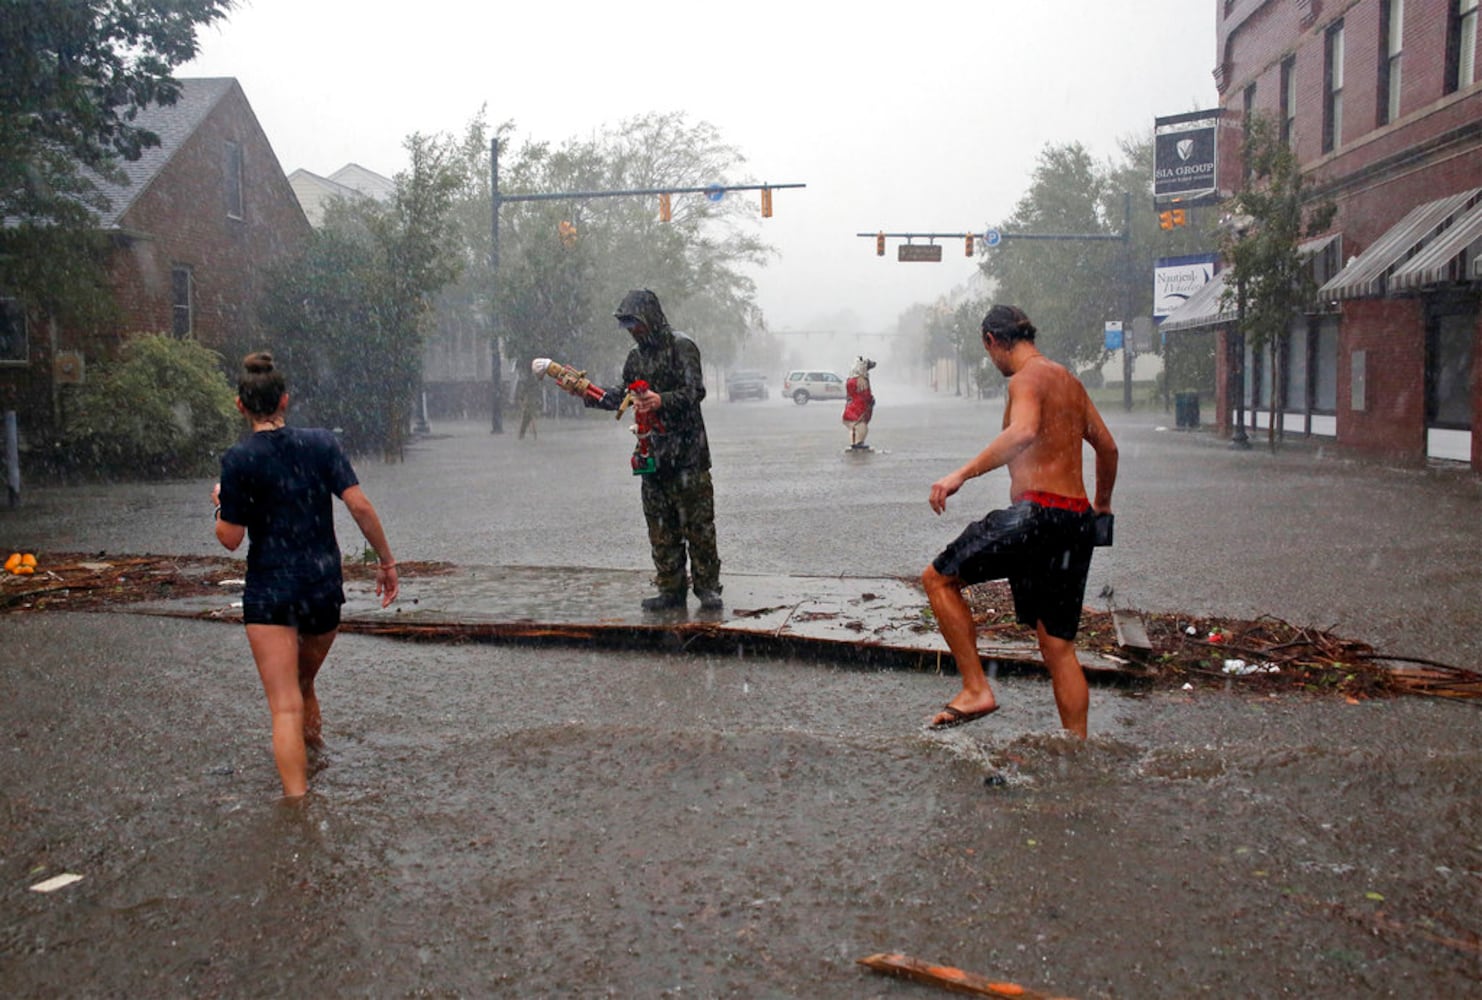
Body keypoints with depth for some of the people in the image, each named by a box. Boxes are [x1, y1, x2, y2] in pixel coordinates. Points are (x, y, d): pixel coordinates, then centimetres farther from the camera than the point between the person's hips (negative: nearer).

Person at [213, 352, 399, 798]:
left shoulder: (239, 460, -9)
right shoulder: (321, 443, -1)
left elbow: (230, 539, -6)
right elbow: (360, 506, -7)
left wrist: (221, 502, 13)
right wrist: (387, 562, 0)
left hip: (269, 593, -4)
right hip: (325, 586, 4)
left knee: (285, 706, -5)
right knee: (303, 684, 28)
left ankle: (298, 801, -12)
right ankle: (314, 750, 45)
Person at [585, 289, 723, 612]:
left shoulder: (682, 347, -6)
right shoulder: (636, 355, 16)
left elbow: (695, 391, -16)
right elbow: (625, 397, 23)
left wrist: (662, 400, -31)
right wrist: (589, 393, 13)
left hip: (686, 453, -7)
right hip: (652, 453, 7)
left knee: (698, 524, -3)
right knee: (661, 526, 8)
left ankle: (707, 588, 6)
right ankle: (671, 589, 15)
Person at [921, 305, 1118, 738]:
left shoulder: (1028, 378, -7)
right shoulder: (1070, 381, 20)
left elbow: (1023, 432, -29)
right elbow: (1107, 446, 28)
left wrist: (963, 474, -32)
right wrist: (1102, 503, 41)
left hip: (1038, 512, -9)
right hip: (1078, 521, 9)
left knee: (938, 579, 5)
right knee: (1059, 645, 12)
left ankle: (976, 689, 0)